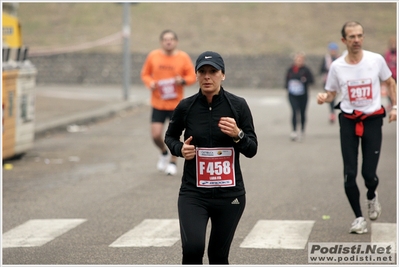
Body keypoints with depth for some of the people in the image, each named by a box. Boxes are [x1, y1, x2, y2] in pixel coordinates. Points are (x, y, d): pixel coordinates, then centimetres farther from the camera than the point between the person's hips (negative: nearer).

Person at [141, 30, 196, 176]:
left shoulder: (183, 57, -5)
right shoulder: (153, 56, -3)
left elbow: (192, 76, 1)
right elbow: (145, 74, 8)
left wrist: (183, 81, -20)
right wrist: (150, 83, -13)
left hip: (176, 104, -1)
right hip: (158, 103, 1)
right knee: (156, 135, -6)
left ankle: (173, 162, 25)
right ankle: (164, 153, 27)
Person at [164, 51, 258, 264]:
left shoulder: (238, 105, -5)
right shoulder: (186, 107, -4)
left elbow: (252, 150, -1)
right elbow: (170, 136, 14)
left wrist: (238, 135, -22)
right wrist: (180, 149, -8)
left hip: (229, 194, 1)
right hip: (193, 192, -1)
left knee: (218, 255, 11)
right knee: (193, 248, -21)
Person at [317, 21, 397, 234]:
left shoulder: (376, 60, -4)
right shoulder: (337, 66, -3)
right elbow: (331, 93, 9)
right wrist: (324, 98, -13)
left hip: (373, 120, -1)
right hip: (348, 121, 1)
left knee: (369, 172, -6)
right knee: (349, 174, -4)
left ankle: (372, 196, 30)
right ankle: (358, 217, 11)